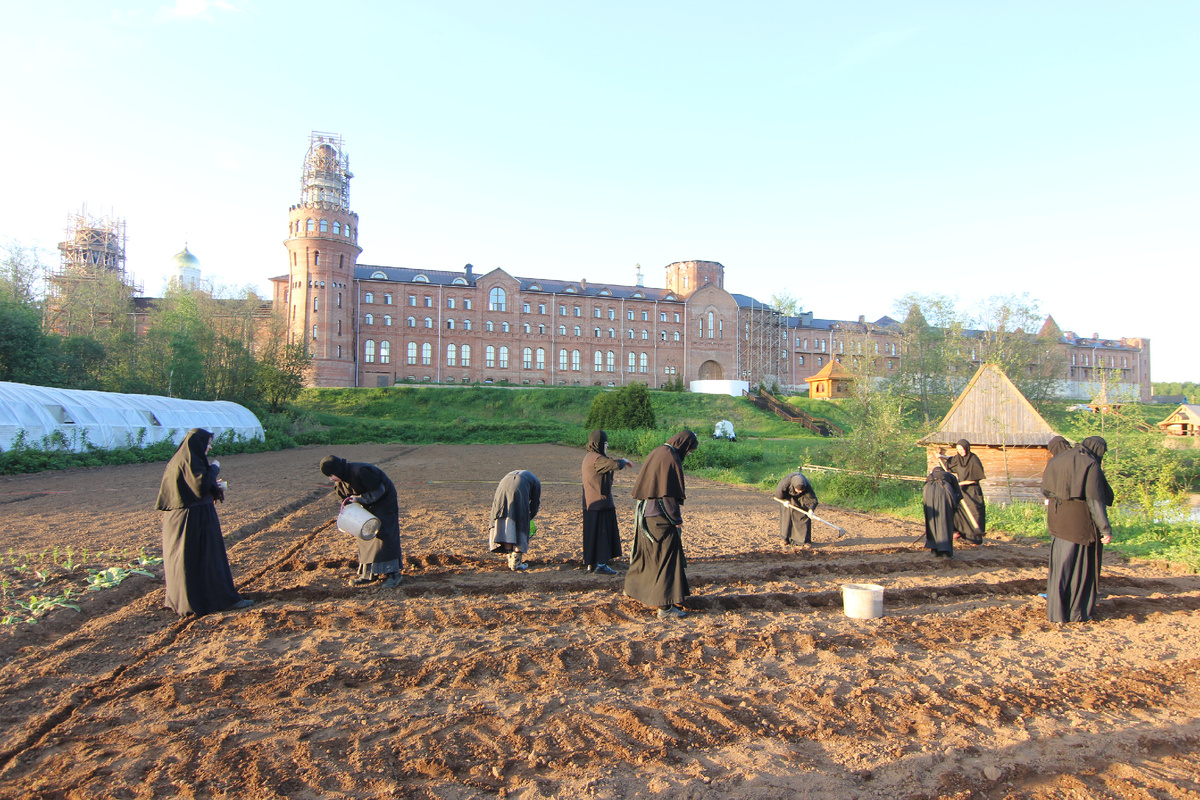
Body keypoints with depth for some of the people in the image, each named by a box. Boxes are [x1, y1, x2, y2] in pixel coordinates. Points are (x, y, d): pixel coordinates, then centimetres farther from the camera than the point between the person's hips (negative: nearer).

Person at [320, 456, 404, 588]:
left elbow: (379, 490, -27)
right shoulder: (340, 480, -4)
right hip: (367, 505, 9)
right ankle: (369, 573, 15)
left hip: (384, 502, -9)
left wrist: (360, 499, -26)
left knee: (383, 535, -11)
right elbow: (346, 498, 9)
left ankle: (393, 574, -9)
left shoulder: (360, 472, -31)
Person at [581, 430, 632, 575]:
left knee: (593, 533, 15)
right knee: (601, 533, -2)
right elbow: (616, 464, -33)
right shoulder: (597, 459, -20)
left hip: (591, 503, 10)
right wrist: (624, 460, -13)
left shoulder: (589, 456, 10)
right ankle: (600, 565, 4)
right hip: (600, 502, -10)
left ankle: (590, 563, 22)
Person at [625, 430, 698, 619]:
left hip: (645, 512, 9)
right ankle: (666, 605, -7)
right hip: (661, 516, -9)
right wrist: (677, 519, -11)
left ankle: (632, 587, 37)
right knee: (668, 555, -6)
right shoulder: (671, 458, -17)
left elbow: (642, 484, 17)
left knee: (644, 551, 22)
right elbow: (670, 493, -19)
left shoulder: (656, 453, 11)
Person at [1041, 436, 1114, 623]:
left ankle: (1056, 610, 18)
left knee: (1061, 563, 14)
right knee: (1080, 565, 7)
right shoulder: (1091, 465, -11)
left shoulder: (1057, 460, 8)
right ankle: (1077, 611, 15)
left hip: (1057, 519, 6)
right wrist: (1106, 529, -15)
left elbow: (1045, 490, 12)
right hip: (1080, 522, -6)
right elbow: (1095, 500, -16)